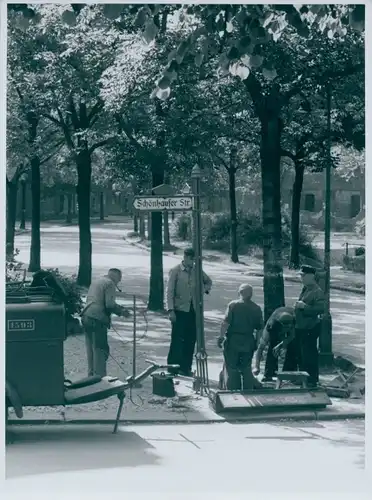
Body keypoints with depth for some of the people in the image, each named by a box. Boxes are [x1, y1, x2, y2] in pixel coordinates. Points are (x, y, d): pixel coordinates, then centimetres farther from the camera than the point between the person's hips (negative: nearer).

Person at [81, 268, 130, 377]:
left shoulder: (95, 282, 22)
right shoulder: (109, 283, -5)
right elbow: (110, 304, -14)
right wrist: (121, 312, 1)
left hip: (86, 318, 8)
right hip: (97, 320, -8)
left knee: (91, 349, 14)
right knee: (101, 350, -5)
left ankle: (91, 376, 19)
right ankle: (100, 378, -6)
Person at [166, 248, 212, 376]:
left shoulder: (197, 270, 8)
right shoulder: (175, 271, -5)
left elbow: (208, 281, 26)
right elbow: (170, 291, -7)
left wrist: (205, 289, 4)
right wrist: (171, 310, -14)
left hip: (193, 310, 5)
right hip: (180, 310, -5)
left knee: (191, 339, 6)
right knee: (177, 339, -5)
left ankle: (186, 368, 14)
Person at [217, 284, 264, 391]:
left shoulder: (233, 305, -6)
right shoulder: (256, 308, 5)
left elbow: (225, 323, -13)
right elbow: (260, 329, 6)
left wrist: (221, 336, -8)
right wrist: (257, 342, 15)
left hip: (233, 341, -3)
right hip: (248, 342, 3)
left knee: (231, 368, 4)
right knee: (246, 368, 15)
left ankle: (232, 390, 2)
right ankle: (248, 391, 15)